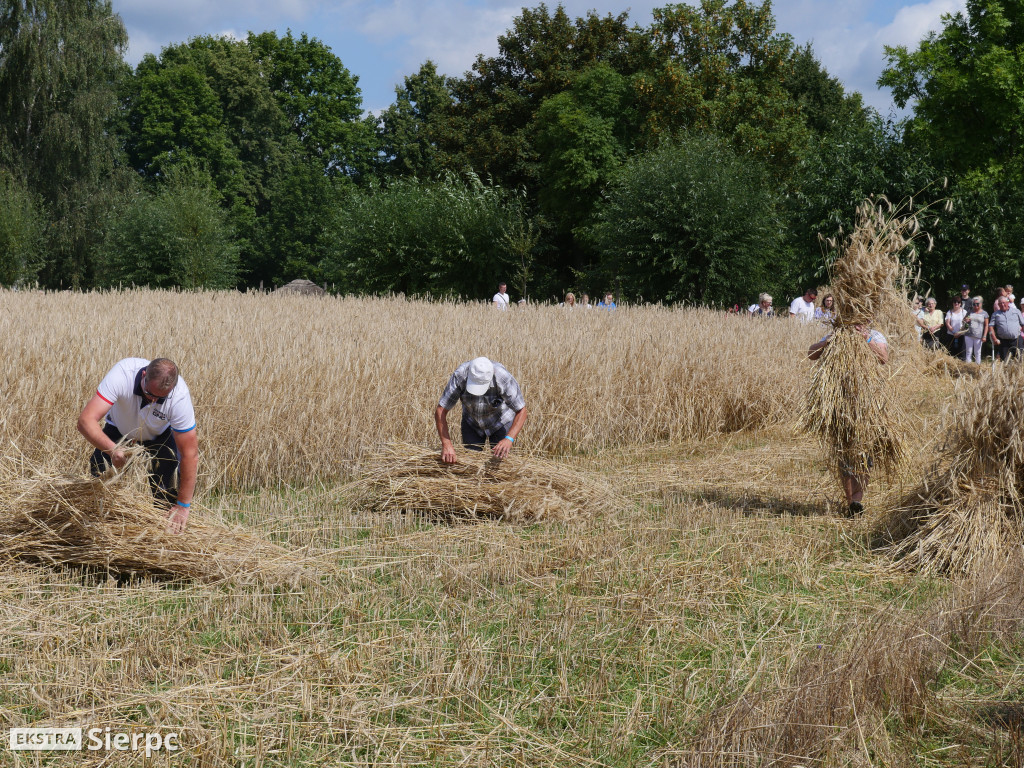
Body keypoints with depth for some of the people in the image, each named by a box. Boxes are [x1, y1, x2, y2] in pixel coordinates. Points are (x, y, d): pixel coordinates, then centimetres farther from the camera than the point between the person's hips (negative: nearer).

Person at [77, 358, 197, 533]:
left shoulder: (179, 396, -38)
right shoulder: (121, 374, -40)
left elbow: (190, 455, -32)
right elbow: (85, 420, -44)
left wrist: (183, 505, -30)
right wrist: (112, 448, -61)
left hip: (160, 434, -1)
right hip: (119, 430, 1)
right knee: (98, 469, -17)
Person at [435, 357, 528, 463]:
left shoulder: (504, 378, -36)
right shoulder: (459, 376, -33)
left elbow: (521, 411, -28)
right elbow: (440, 411, -30)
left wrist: (509, 439, -44)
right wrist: (446, 444, -41)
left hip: (501, 422, -1)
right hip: (472, 422, 2)